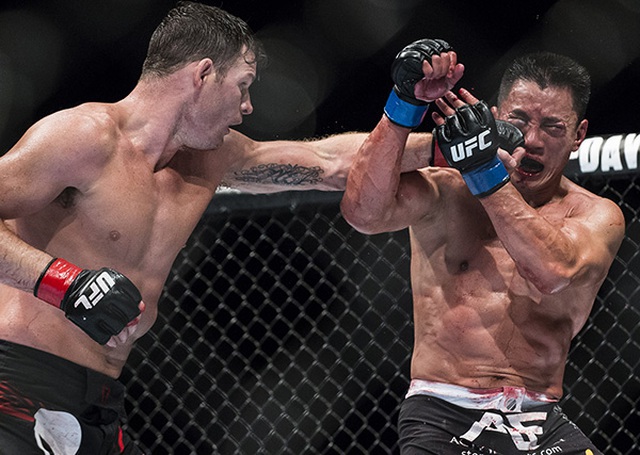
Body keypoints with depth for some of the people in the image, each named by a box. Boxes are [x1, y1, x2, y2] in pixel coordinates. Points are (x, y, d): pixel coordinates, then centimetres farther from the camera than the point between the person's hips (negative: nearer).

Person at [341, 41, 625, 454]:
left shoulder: (598, 217, 7)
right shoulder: (445, 193, 5)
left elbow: (551, 272, -15)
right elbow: (364, 212, -15)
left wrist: (486, 171, -19)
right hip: (441, 415, -2)